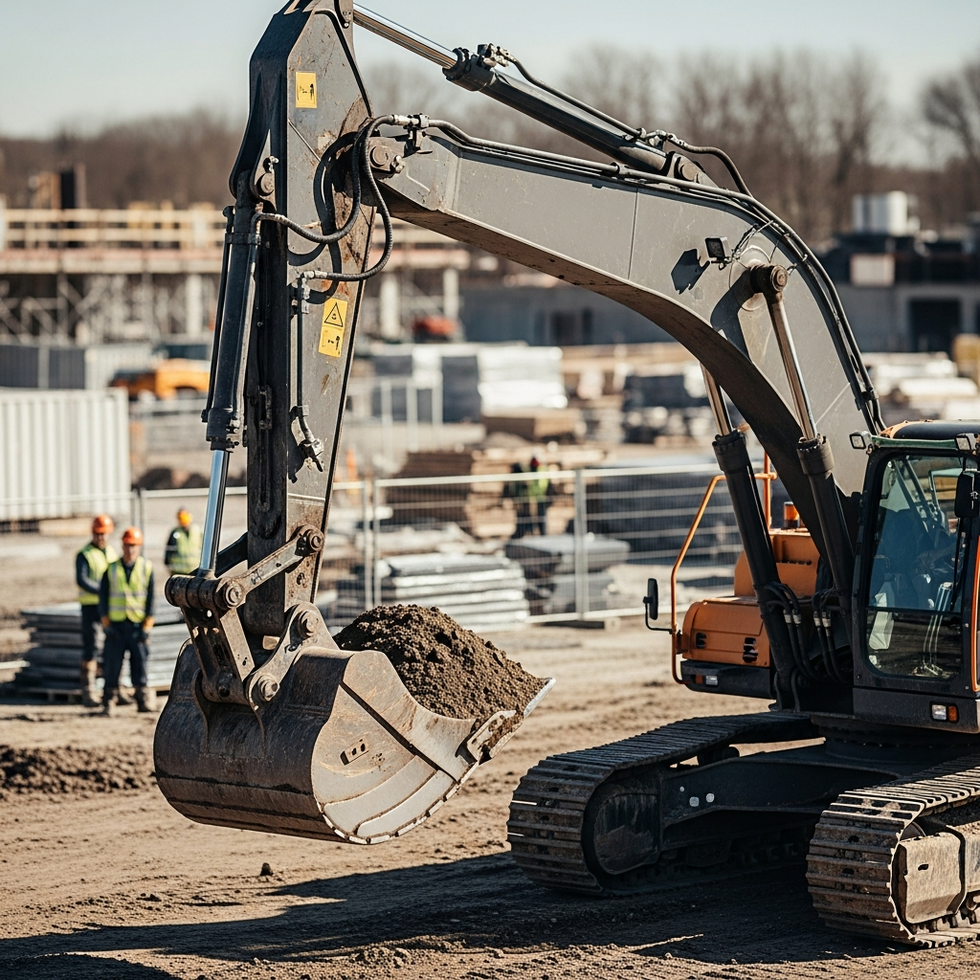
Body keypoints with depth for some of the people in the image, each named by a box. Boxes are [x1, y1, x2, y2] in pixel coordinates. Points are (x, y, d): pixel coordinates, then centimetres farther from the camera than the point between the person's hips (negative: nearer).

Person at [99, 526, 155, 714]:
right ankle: (108, 702, 5)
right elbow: (103, 595, 7)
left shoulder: (146, 567, 5)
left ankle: (143, 700, 7)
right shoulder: (112, 569, 7)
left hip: (138, 623, -1)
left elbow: (151, 597, 3)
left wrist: (147, 624, -4)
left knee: (140, 663, 0)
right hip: (116, 623, 1)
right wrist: (106, 622, -1)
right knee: (112, 665, -1)